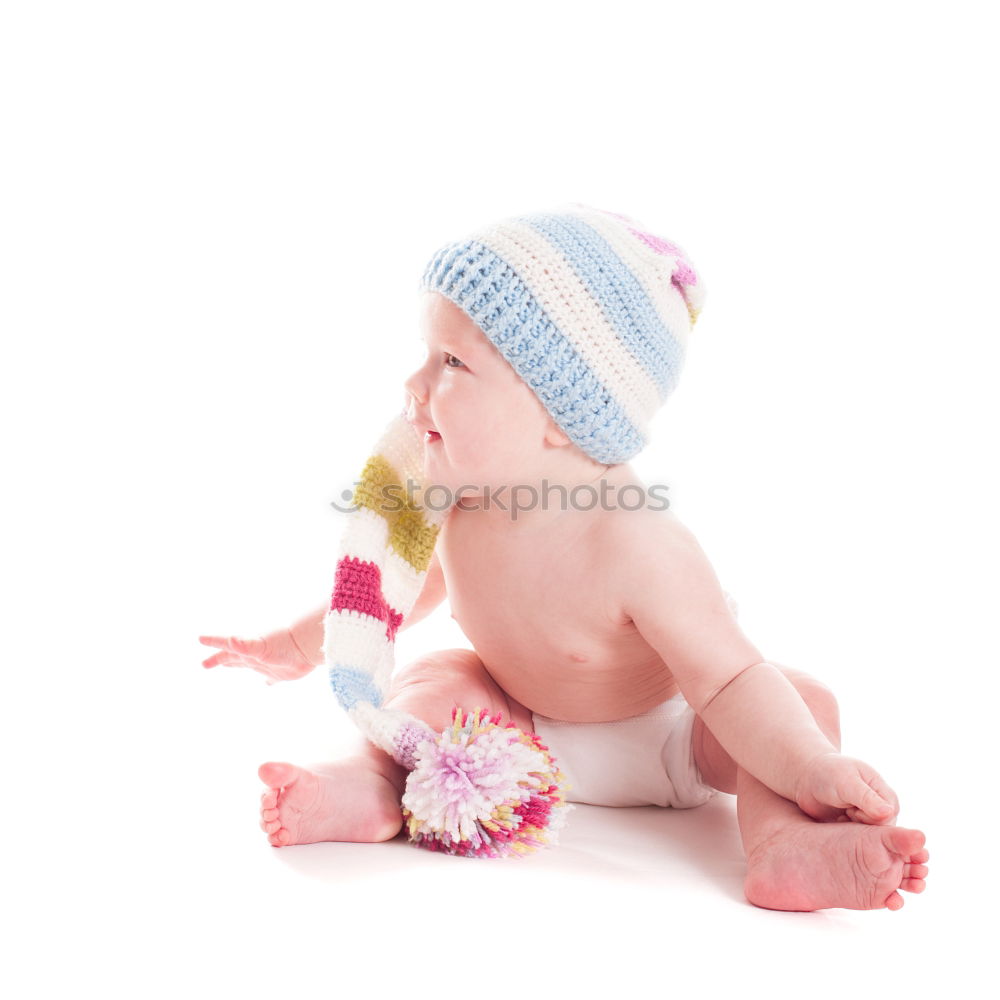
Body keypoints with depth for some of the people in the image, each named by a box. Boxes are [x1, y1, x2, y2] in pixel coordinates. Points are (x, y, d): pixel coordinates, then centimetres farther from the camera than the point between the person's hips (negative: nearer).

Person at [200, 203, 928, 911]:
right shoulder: (455, 498, -19)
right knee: (431, 682, -16)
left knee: (804, 701, -23)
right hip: (524, 731, 4)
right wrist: (301, 644, 9)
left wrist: (813, 768, -48)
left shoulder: (636, 545, -38)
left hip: (663, 741, -3)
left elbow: (730, 682, -34)